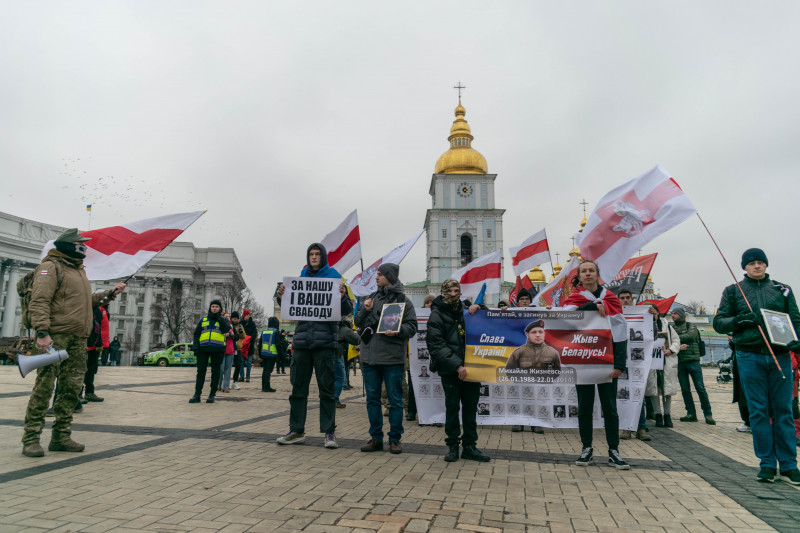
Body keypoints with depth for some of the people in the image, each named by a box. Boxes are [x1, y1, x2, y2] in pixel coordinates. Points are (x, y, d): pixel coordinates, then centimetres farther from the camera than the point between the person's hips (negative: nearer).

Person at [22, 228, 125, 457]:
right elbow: (39, 302, -14)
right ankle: (31, 439, 1)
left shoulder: (79, 270, 23)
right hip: (55, 336, -8)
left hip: (78, 339, 8)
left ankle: (61, 437, 15)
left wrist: (110, 293, 22)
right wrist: (42, 332, -23)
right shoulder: (51, 267, -4)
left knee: (72, 387, 8)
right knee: (44, 386, -7)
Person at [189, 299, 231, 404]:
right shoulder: (203, 320, 15)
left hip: (217, 349, -1)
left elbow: (226, 330, -10)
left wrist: (219, 317, -6)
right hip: (203, 348, 1)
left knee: (215, 372, 3)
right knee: (201, 371, -1)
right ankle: (197, 395, 3)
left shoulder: (223, 320, 10)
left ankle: (212, 395, 9)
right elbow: (196, 333, 13)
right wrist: (195, 346, 0)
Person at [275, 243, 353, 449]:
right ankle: (296, 431, 18)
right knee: (298, 387, 8)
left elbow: (347, 311, 0)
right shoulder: (301, 278, 12)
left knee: (326, 387, 1)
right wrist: (281, 298, -1)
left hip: (324, 340, -4)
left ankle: (329, 432, 10)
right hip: (302, 339, 4)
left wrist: (343, 297, -20)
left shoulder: (334, 277, 2)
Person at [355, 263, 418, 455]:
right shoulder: (372, 298, 13)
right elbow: (358, 323, 14)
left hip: (393, 358, -4)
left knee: (395, 400, 4)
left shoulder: (403, 300, 0)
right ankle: (376, 438, 22)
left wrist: (397, 331, -21)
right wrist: (365, 310, -5)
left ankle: (395, 439, 16)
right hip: (370, 356, 4)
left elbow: (412, 327, -3)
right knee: (372, 399, 10)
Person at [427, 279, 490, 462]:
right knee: (452, 407, 4)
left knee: (471, 407, 8)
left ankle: (469, 446, 19)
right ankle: (452, 446, 16)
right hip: (450, 370, -4)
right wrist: (457, 366, -18)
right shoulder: (437, 315, -2)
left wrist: (478, 308, 0)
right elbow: (437, 346, -10)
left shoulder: (466, 308, 11)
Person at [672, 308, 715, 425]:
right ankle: (691, 413, 14)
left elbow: (690, 336, -16)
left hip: (693, 361, -4)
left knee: (700, 388, -3)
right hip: (680, 363, 4)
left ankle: (707, 414, 5)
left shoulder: (691, 326, 5)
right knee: (685, 389, 6)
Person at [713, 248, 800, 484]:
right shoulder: (733, 291, 8)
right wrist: (740, 320, -13)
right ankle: (767, 464, 10)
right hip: (750, 356, -1)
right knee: (759, 411, 2)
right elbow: (718, 322, 6)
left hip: (780, 356, 1)